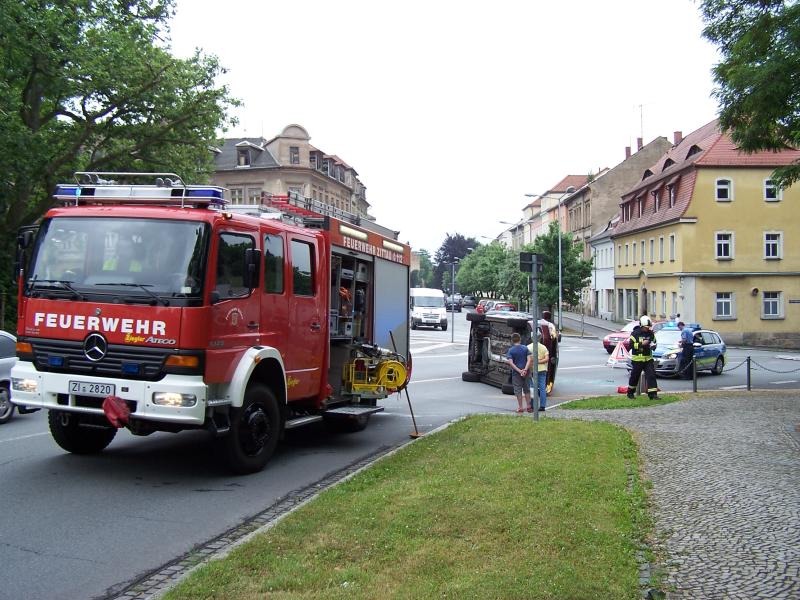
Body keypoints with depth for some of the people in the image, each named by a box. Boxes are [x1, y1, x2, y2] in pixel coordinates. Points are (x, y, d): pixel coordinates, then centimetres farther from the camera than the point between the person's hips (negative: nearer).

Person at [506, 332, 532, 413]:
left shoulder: (511, 350, -6)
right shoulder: (525, 348, 1)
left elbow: (511, 363, -15)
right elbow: (529, 359, -8)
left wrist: (519, 371, -14)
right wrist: (525, 370, -15)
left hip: (516, 373, -3)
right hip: (525, 372, 3)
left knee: (518, 390, 5)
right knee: (527, 389, 14)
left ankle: (521, 408, 6)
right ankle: (529, 406, 17)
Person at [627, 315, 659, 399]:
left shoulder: (651, 333, 6)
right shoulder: (635, 333, -8)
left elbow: (654, 342, 19)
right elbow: (631, 344, -14)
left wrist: (653, 346, -4)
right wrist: (641, 344, -23)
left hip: (648, 359, 4)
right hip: (637, 359, -3)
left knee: (651, 375, -8)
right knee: (635, 376, 9)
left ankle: (653, 394, -8)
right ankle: (630, 392, 27)